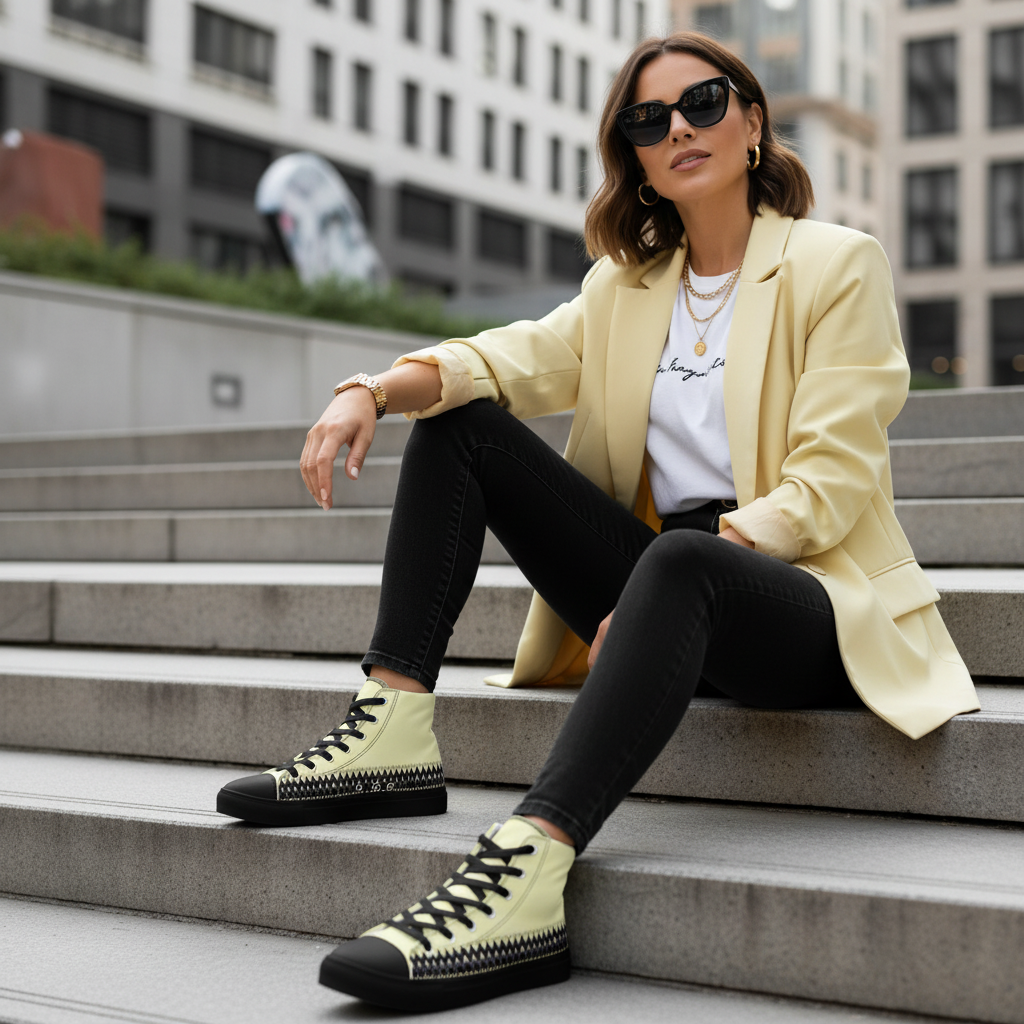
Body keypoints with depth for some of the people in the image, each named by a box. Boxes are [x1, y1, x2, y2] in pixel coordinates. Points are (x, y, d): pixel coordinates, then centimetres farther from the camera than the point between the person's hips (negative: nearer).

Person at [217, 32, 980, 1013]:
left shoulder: (838, 264, -1)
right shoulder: (627, 284, 18)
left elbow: (830, 482, -11)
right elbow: (517, 356, 1)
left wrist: (679, 570, -23)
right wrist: (373, 389, -19)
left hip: (809, 597, -6)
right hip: (663, 589, 6)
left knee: (677, 562, -40)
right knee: (458, 426, -4)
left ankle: (525, 875, -54)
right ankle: (390, 737, -17)